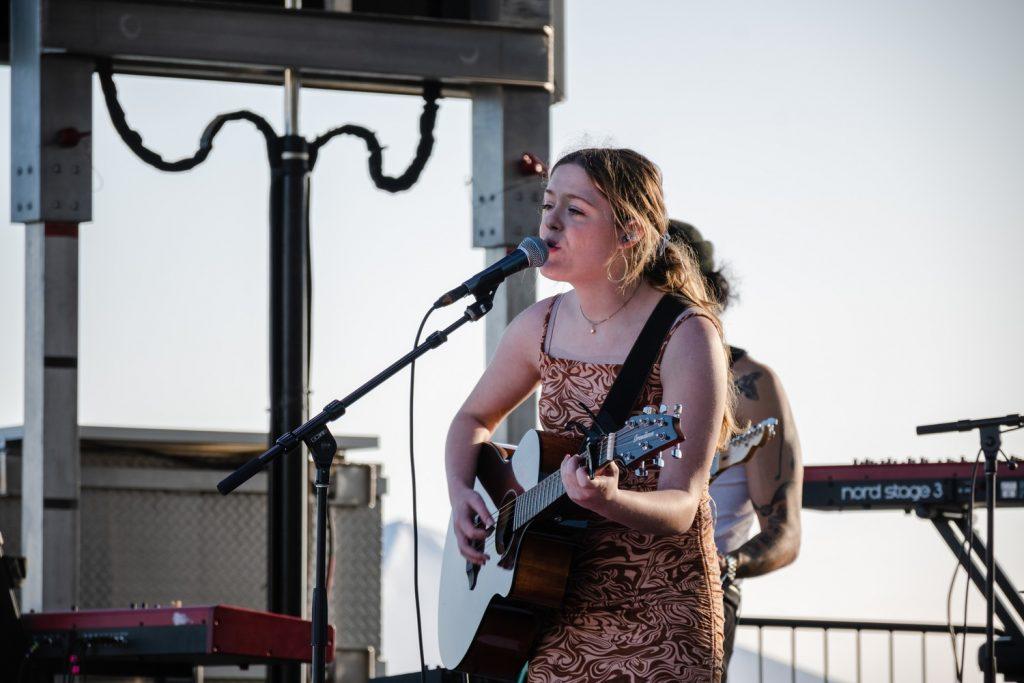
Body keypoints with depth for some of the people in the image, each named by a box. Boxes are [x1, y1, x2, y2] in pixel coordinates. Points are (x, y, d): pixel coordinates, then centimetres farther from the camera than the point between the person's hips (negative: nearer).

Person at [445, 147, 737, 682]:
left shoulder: (686, 338, -15)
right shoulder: (541, 326, 2)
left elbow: (681, 508, -21)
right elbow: (474, 418, 19)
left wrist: (608, 502, -40)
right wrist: (460, 494, 0)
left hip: (657, 618, -5)